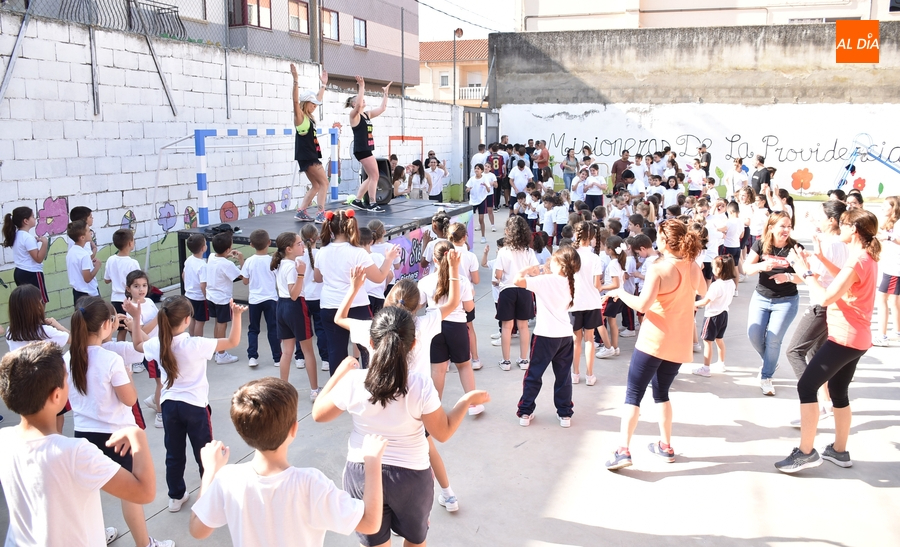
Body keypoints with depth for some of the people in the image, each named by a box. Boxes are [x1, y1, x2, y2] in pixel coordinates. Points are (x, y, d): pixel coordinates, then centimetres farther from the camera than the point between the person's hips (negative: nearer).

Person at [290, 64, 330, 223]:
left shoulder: (308, 116, 14)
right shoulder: (299, 116, -9)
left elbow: (318, 98, 27)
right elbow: (295, 100, -26)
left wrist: (323, 84, 29)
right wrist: (296, 80, -34)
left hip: (311, 156, 9)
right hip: (306, 156, -9)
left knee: (316, 186, 11)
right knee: (324, 183, -9)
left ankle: (301, 212, 11)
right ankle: (320, 214, -12)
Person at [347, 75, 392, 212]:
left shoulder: (367, 114, 16)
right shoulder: (354, 114, -7)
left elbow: (382, 108, 19)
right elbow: (358, 105, -28)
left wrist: (386, 92, 17)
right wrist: (361, 87, -26)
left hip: (367, 149, 9)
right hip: (361, 149, -9)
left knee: (371, 177, 11)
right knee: (374, 175, -9)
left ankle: (357, 201, 17)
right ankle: (372, 204, -4)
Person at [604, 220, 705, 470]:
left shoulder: (658, 269, -16)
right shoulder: (694, 267, 3)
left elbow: (642, 305, -24)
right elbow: (703, 293, 24)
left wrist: (619, 292, -9)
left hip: (654, 341, -6)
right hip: (678, 343, 6)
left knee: (633, 394, -2)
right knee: (662, 393, 21)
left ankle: (623, 450, -9)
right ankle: (665, 446, 24)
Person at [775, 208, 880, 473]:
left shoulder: (857, 261, -21)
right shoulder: (867, 258, 9)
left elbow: (825, 298, -24)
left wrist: (806, 272, -13)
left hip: (844, 337, -10)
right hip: (856, 338, 10)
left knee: (806, 386, -7)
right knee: (838, 392, 18)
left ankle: (806, 452, -5)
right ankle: (839, 451, 27)